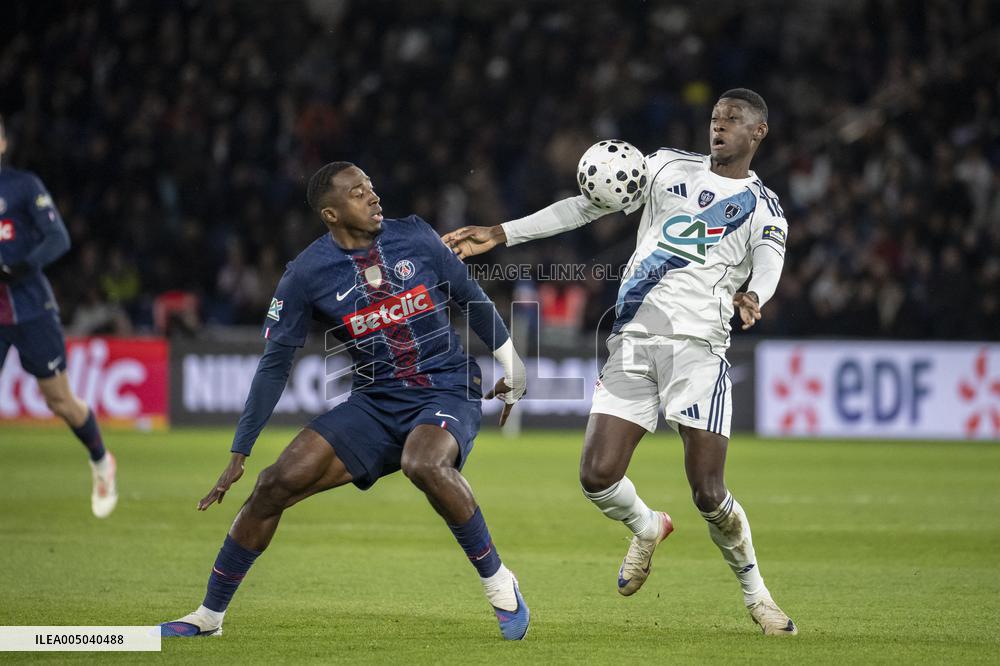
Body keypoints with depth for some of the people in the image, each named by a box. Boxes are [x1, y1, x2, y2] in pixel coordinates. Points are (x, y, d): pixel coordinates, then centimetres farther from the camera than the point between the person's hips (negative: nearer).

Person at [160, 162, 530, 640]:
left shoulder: (415, 238, -5)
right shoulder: (306, 274, -7)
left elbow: (471, 298, 11)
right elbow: (274, 364, -3)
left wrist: (512, 364, 16)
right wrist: (238, 455, -4)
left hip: (448, 390, -2)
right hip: (376, 401, 2)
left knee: (423, 464, -36)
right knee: (276, 484, -9)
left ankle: (499, 585, -17)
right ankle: (208, 615, 7)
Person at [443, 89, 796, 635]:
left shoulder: (764, 209, 8)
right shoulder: (668, 167, 15)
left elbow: (768, 264, -12)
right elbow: (586, 207, 17)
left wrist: (752, 297, -38)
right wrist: (500, 234, 12)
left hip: (698, 348, -3)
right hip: (633, 341, 3)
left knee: (708, 493, -11)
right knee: (597, 476, -9)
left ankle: (755, 594, 14)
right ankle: (647, 528, 26)